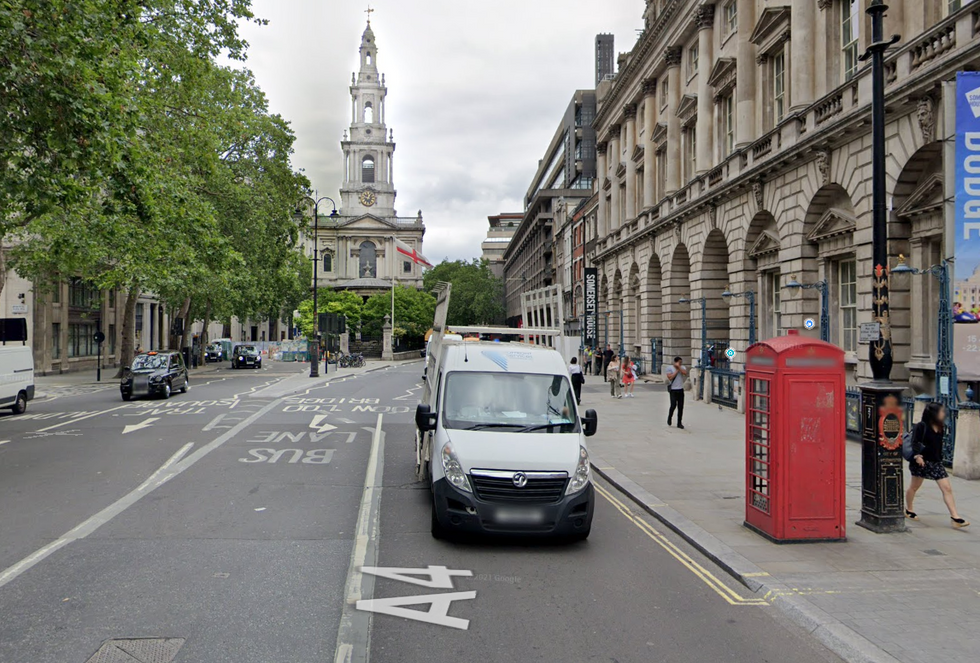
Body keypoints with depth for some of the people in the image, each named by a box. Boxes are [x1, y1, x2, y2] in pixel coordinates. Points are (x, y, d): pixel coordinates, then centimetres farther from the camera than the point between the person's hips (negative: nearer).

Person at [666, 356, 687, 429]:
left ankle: (679, 423, 10)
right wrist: (676, 370, -10)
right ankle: (669, 418, 18)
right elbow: (670, 377, -14)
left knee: (680, 407, 2)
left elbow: (685, 373, -13)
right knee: (673, 406, -10)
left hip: (680, 390, 4)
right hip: (673, 390, -3)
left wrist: (679, 367, -14)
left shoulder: (682, 367, 7)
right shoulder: (669, 368, -3)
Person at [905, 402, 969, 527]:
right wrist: (917, 455, -31)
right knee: (914, 486, 10)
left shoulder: (941, 427, 8)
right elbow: (915, 442, -18)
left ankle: (955, 517, -7)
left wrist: (939, 458, 17)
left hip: (936, 462, 6)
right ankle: (909, 510, 30)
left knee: (947, 488, -5)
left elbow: (939, 445, 17)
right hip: (922, 461, -6)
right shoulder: (921, 426, -12)